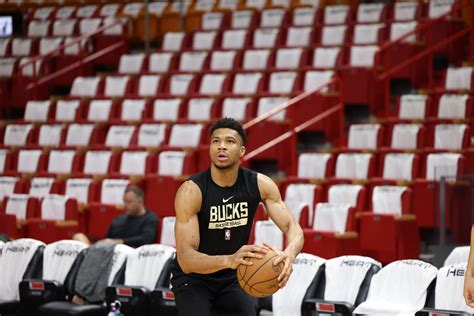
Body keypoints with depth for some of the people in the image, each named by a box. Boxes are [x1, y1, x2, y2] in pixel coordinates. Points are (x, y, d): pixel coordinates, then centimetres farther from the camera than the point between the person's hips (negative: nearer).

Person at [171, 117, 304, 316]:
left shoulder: (260, 184, -13)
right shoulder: (191, 191, -25)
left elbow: (293, 228, -14)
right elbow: (185, 258, -32)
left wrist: (289, 254, -40)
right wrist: (229, 260, -52)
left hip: (233, 277, 4)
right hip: (193, 278, -4)